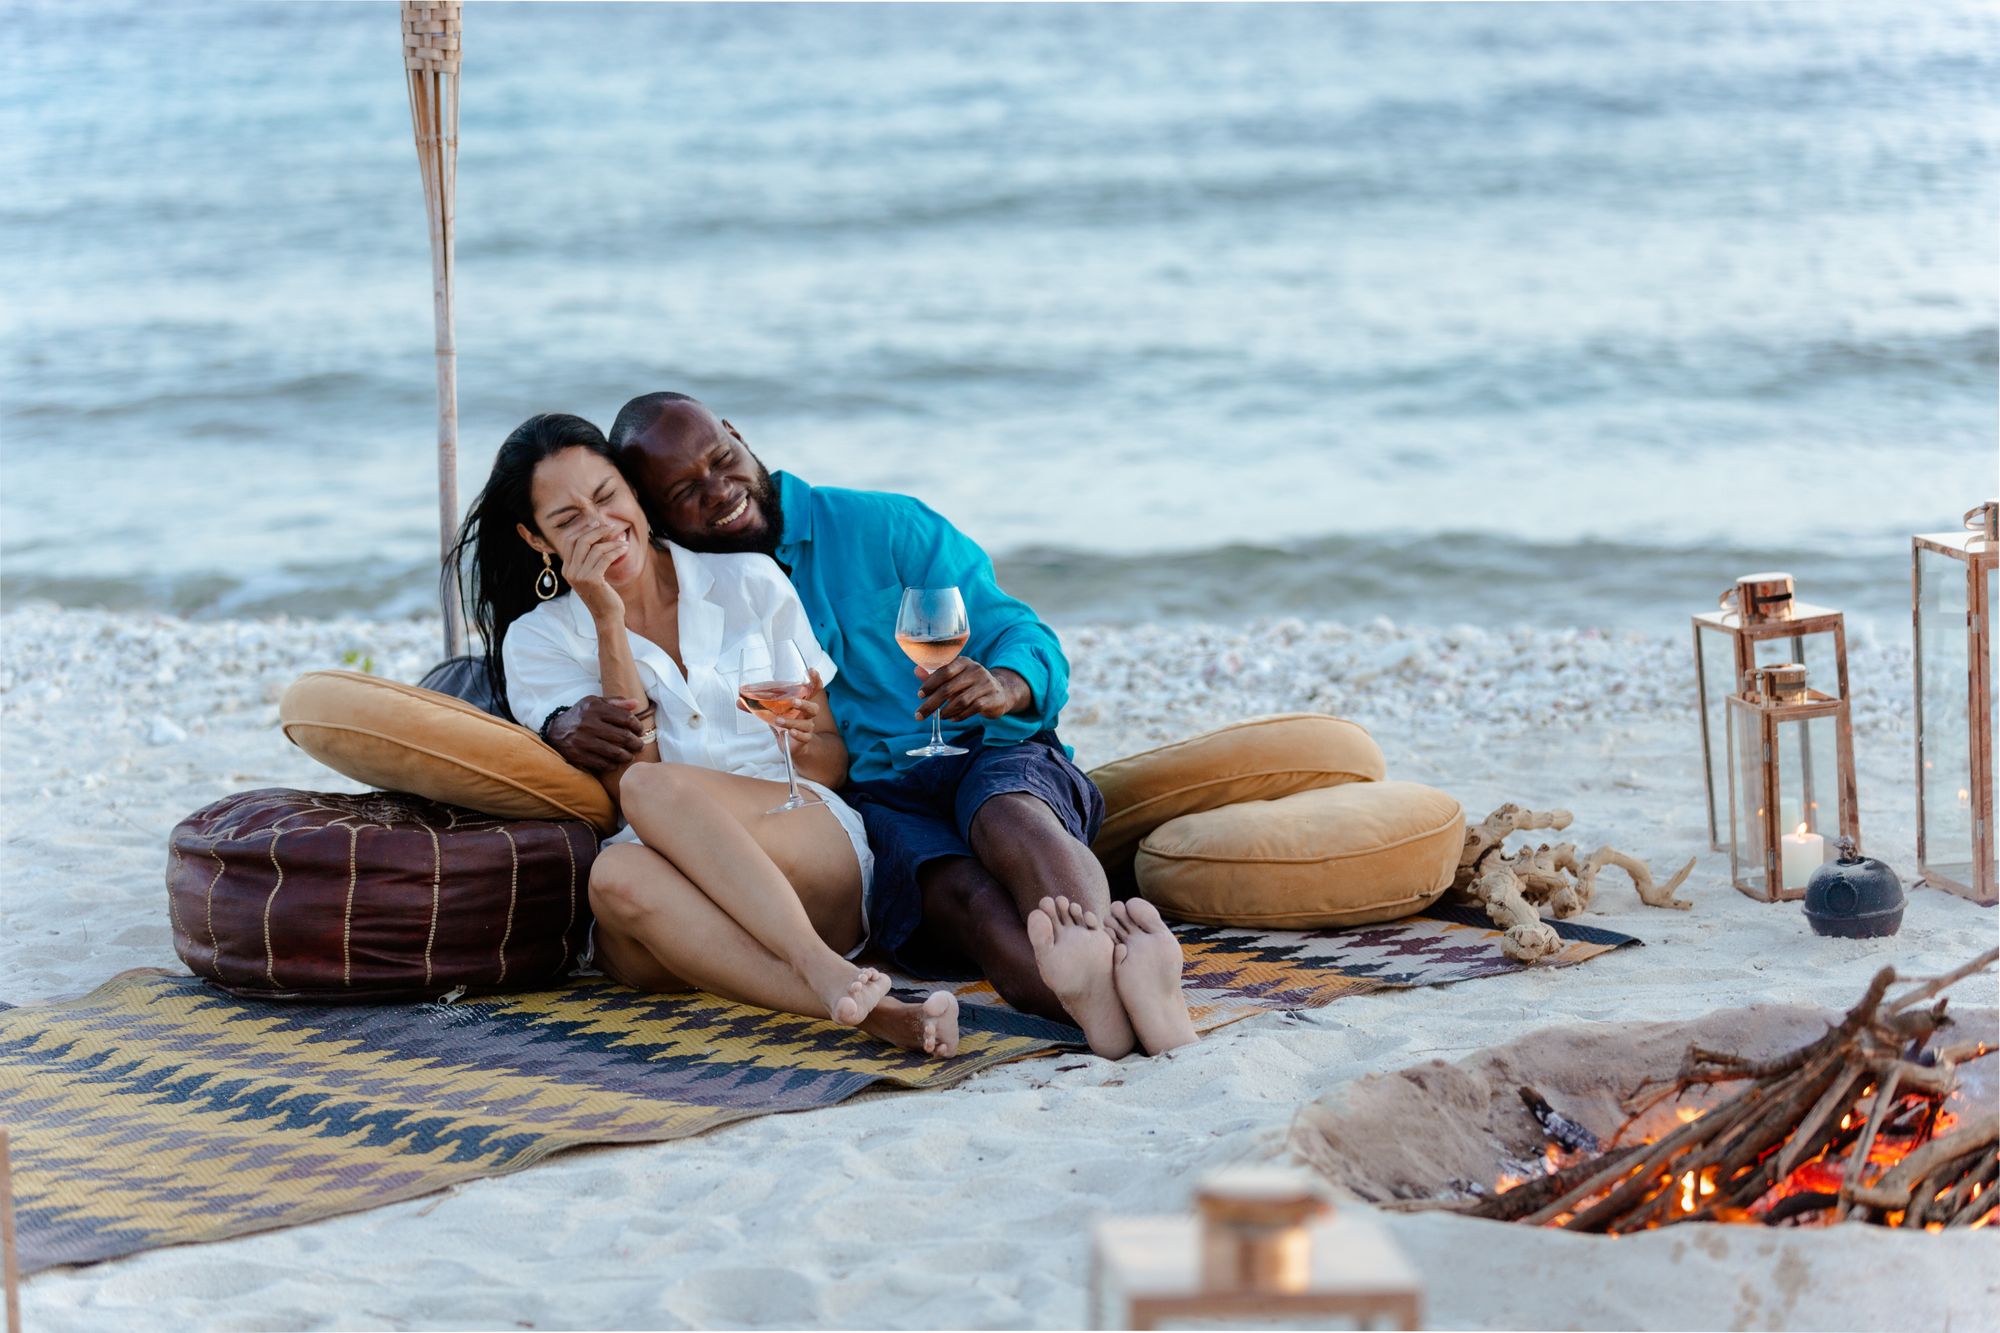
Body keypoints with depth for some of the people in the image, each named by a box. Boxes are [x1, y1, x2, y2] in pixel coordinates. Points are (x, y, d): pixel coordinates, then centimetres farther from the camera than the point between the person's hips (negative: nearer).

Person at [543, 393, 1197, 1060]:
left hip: (988, 759, 0)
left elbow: (1024, 637, 5)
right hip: (871, 808, 0)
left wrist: (1005, 686, -21)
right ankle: (1088, 997, -67)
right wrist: (569, 725, -13)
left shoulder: (882, 526, 9)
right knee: (956, 890, -35)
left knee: (1006, 813, -37)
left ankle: (1108, 944, -69)